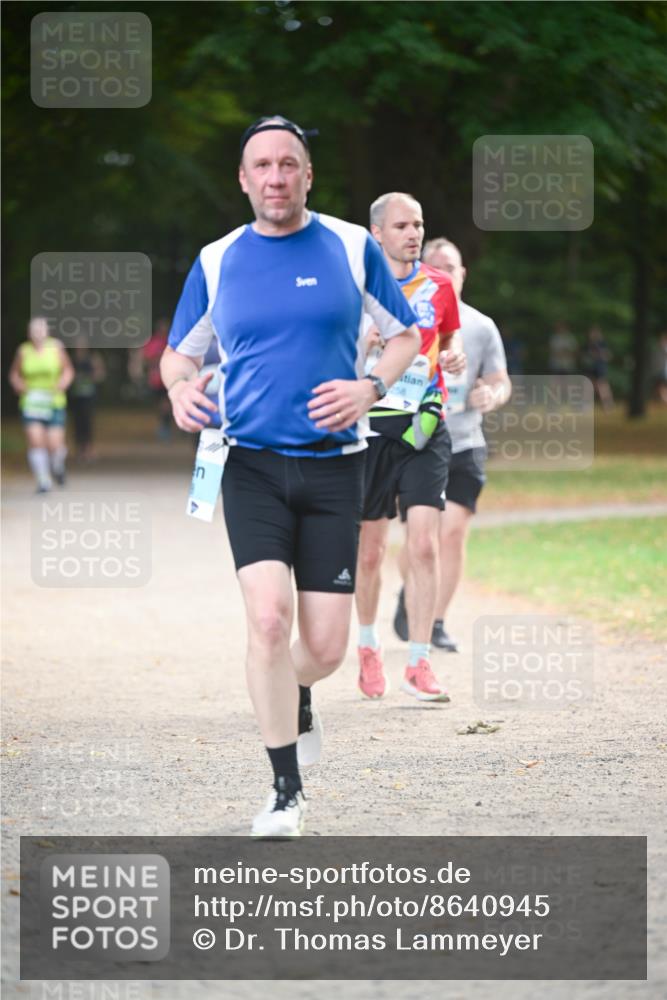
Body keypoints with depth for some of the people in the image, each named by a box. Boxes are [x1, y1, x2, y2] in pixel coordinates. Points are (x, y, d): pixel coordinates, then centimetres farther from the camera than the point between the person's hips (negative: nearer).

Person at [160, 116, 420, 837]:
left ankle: (295, 696, 38)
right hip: (252, 466, 0)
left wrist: (370, 387, -9)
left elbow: (406, 336, 10)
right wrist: (180, 387, -6)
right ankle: (286, 791, -6)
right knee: (269, 618, -19)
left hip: (333, 466, 0)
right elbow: (178, 351, 17)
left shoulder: (352, 247, 2)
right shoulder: (216, 262, 6)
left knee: (325, 647, -1)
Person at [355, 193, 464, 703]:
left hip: (423, 429, 1)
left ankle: (419, 665, -7)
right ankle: (368, 646, 30)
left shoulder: (438, 286, 8)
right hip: (370, 426, -1)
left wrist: (454, 360, -1)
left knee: (424, 544, -10)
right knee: (370, 550, 6)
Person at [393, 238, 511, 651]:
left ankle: (437, 622, 3)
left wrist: (492, 395, -14)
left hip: (465, 446, 1)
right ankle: (409, 597, 29)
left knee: (454, 531, -10)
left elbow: (501, 382, 9)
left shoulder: (481, 326, 5)